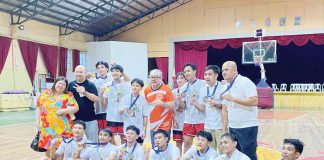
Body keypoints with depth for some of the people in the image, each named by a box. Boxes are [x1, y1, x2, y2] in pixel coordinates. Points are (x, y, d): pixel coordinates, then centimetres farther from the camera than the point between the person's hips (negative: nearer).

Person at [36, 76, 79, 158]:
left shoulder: (68, 96, 2)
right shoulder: (46, 93, 8)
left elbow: (76, 108, -4)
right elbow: (39, 108, 11)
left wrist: (63, 111, -15)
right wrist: (38, 122, 6)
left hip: (62, 128, -1)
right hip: (47, 127, 2)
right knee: (48, 148, 6)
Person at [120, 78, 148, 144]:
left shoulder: (143, 100, -5)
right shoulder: (125, 98, 0)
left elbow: (145, 116, -4)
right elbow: (121, 112, 6)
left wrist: (144, 130, -6)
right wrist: (121, 110, -18)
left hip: (139, 130, -1)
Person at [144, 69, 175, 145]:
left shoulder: (166, 89, -10)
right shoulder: (147, 90, 5)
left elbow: (172, 106, -13)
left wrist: (162, 103, -27)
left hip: (165, 125, -5)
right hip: (153, 125, 5)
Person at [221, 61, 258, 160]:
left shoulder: (245, 82, -12)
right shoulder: (227, 86, 12)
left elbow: (254, 101, -22)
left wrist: (233, 99, -23)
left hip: (247, 127, -8)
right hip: (232, 127, 8)